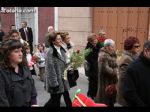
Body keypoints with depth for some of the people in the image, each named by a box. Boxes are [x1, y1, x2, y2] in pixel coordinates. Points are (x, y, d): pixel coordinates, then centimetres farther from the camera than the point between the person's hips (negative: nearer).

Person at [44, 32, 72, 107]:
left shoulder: (61, 50, 8)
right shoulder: (50, 52, -18)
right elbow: (50, 69, -19)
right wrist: (54, 84, -19)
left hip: (63, 80, 8)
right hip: (56, 82, -8)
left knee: (67, 98, 11)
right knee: (55, 102, 5)